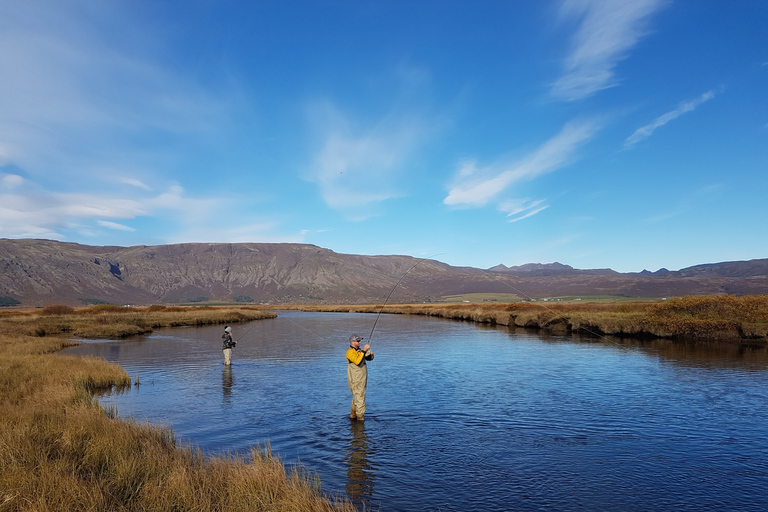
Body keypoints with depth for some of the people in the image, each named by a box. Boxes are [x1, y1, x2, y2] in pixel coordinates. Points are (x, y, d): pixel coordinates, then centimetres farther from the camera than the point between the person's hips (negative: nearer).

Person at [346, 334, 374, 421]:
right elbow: (358, 361, -31)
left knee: (356, 397, 18)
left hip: (362, 379, 9)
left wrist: (371, 354, -9)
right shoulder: (350, 352, -16)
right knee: (359, 398, -7)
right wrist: (364, 350, -33)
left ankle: (353, 415, 29)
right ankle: (361, 417, 0)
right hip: (355, 380, -9)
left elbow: (369, 358, 14)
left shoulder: (359, 350, 13)